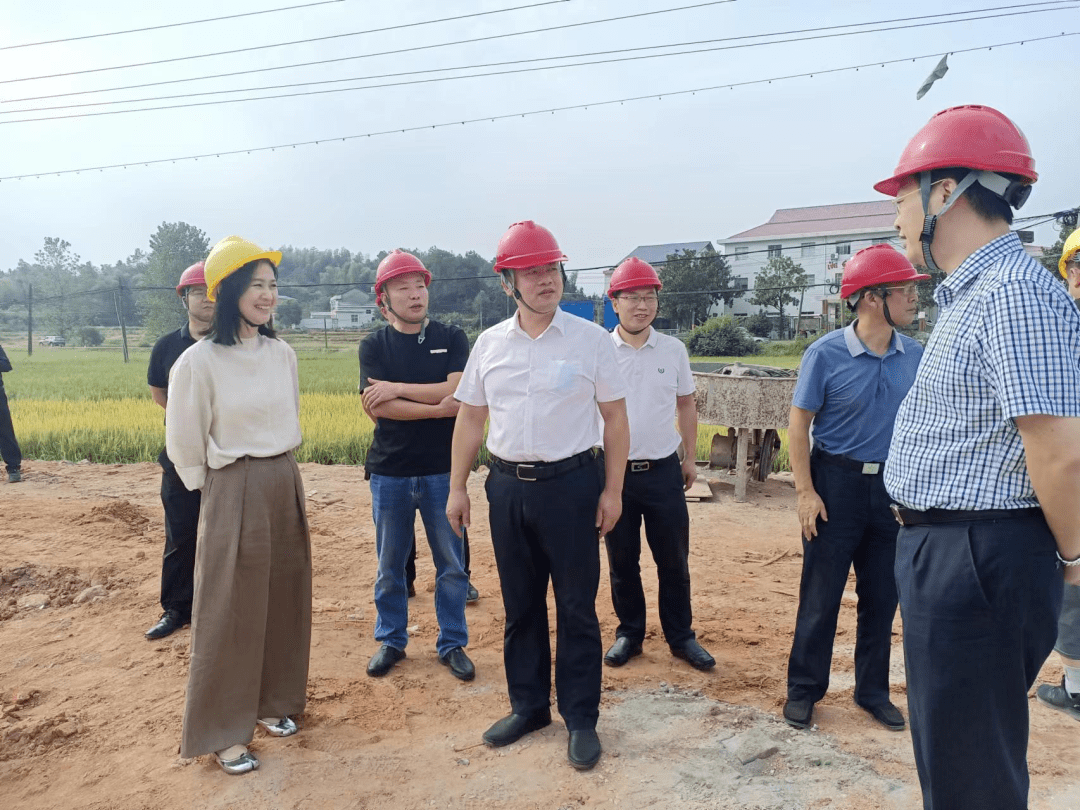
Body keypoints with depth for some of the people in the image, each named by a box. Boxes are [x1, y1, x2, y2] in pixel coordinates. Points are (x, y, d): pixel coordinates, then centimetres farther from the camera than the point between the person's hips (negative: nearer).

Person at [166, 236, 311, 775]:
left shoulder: (283, 353, 3)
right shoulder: (199, 361, -14)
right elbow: (185, 442, -6)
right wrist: (222, 490, 4)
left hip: (285, 486, 6)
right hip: (232, 493, -5)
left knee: (284, 600, 14)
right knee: (230, 612, 4)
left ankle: (272, 701, 33)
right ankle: (223, 731, 19)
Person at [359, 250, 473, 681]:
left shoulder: (452, 339, 1)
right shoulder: (374, 345, 1)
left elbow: (456, 393, -14)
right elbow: (378, 409, -12)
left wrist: (397, 389, -15)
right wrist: (437, 408, -17)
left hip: (442, 471, 0)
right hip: (389, 472, 1)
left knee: (451, 564, 9)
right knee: (390, 566, 13)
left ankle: (452, 643, 25)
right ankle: (391, 641, 31)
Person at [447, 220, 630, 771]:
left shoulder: (589, 338, -4)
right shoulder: (489, 343, 5)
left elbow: (614, 417, -1)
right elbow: (470, 418, 10)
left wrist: (612, 490, -5)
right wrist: (458, 488, 7)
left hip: (570, 483, -3)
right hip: (507, 486, 3)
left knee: (576, 607, 5)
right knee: (520, 604, 14)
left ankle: (581, 719, 20)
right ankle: (528, 706, 32)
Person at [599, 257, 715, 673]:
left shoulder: (673, 349, 2)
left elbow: (686, 405, 12)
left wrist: (690, 458, 11)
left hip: (664, 470, 1)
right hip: (615, 471, -1)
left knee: (673, 560, 9)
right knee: (622, 561, 11)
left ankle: (680, 636, 24)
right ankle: (629, 634, 26)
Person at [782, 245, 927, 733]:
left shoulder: (915, 356, 2)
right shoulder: (825, 354, -12)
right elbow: (799, 423, -8)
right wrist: (806, 492, -13)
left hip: (893, 486, 5)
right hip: (837, 482, -4)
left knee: (882, 597, 14)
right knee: (821, 595, 5)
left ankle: (873, 690, 31)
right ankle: (803, 689, 21)